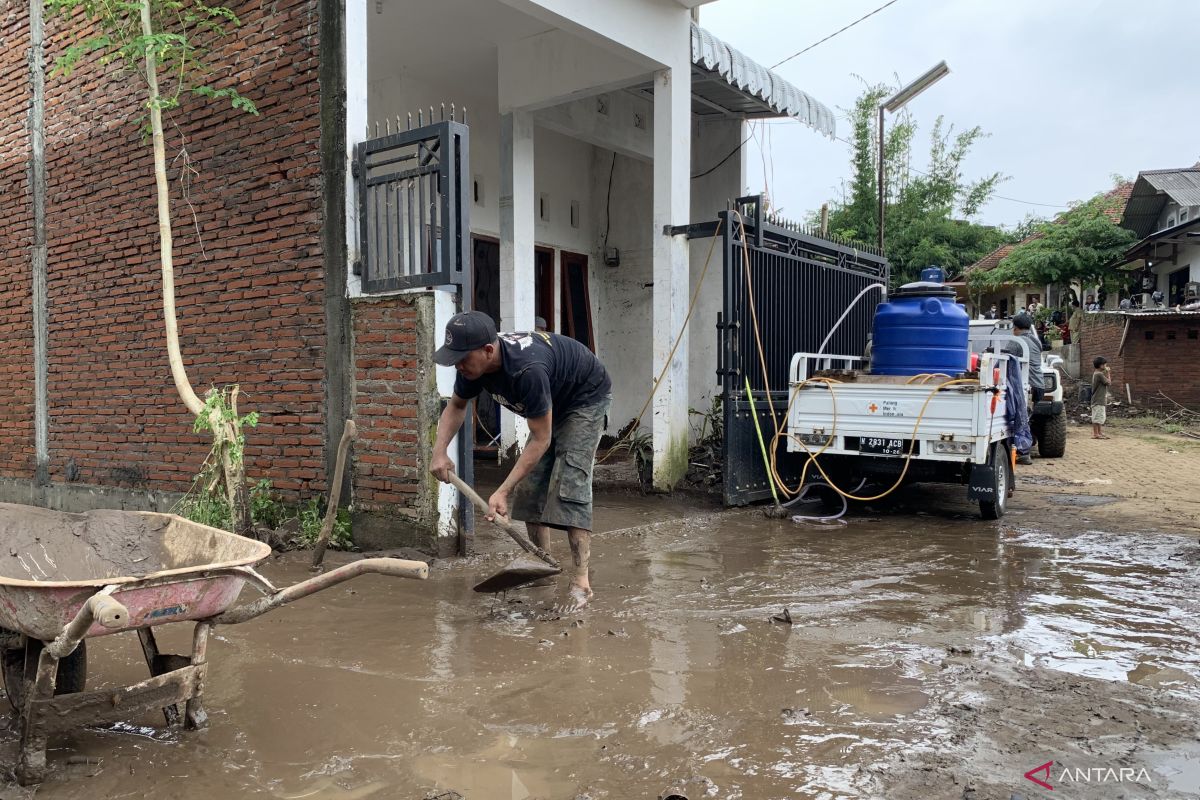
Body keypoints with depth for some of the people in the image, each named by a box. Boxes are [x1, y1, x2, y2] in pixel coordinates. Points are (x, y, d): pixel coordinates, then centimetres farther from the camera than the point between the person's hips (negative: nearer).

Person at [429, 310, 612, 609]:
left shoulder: (527, 370, -42)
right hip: (552, 402, 8)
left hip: (586, 397, -8)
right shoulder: (475, 362, -18)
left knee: (569, 484, -21)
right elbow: (456, 407, 2)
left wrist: (502, 492, -35)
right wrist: (440, 451, -15)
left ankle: (581, 580, -20)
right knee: (530, 486, 2)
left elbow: (541, 440, -34)